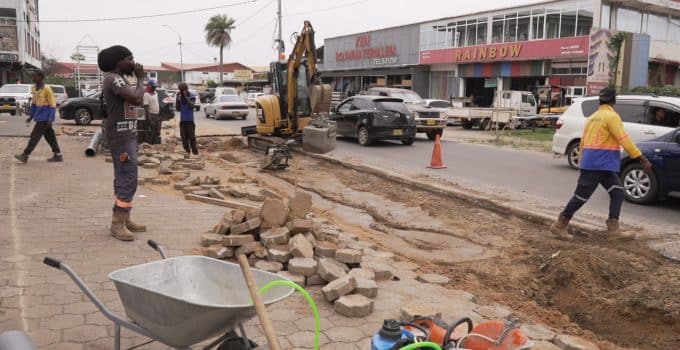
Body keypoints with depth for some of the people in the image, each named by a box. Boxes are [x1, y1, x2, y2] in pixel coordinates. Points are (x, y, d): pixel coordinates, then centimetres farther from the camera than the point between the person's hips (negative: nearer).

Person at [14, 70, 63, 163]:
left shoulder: (47, 89, -15)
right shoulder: (34, 88, 11)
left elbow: (53, 105, -15)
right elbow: (34, 103, 20)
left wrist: (50, 119, -19)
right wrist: (31, 116, 20)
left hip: (45, 118, -8)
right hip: (40, 117, 8)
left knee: (35, 136, -6)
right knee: (49, 136, 10)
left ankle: (25, 155, -2)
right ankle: (58, 155, 15)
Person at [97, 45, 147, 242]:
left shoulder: (119, 79, 17)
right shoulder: (113, 78, -15)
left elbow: (135, 101, 23)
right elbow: (137, 99, -26)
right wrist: (140, 79, -14)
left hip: (127, 136, 11)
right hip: (121, 138, -11)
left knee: (125, 180, 13)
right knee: (127, 180, -11)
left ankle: (125, 220, 19)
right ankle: (117, 224, -6)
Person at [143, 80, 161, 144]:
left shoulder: (156, 94, 14)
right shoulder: (146, 94, -11)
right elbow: (146, 106, -16)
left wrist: (160, 114, 18)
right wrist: (148, 116, -22)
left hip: (157, 114, 8)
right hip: (151, 115, -8)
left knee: (157, 131, 11)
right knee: (151, 131, -5)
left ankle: (157, 143, 18)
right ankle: (150, 143, 0)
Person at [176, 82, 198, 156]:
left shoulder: (191, 96, -4)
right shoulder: (180, 96, 7)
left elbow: (191, 105, -20)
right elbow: (178, 108, 7)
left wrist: (186, 96, -19)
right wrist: (178, 100, -7)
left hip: (190, 120, -4)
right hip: (182, 120, 4)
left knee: (192, 136, -6)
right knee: (184, 137, 3)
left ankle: (195, 152, -2)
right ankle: (187, 151, 10)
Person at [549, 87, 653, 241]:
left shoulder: (593, 117, 17)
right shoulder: (611, 116, -10)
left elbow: (583, 141, 18)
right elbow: (624, 139, -17)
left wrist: (581, 161, 22)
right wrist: (642, 159, -16)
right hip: (599, 163, -9)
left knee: (617, 193, 7)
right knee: (581, 196, -4)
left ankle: (613, 230, 3)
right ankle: (559, 225, 3)